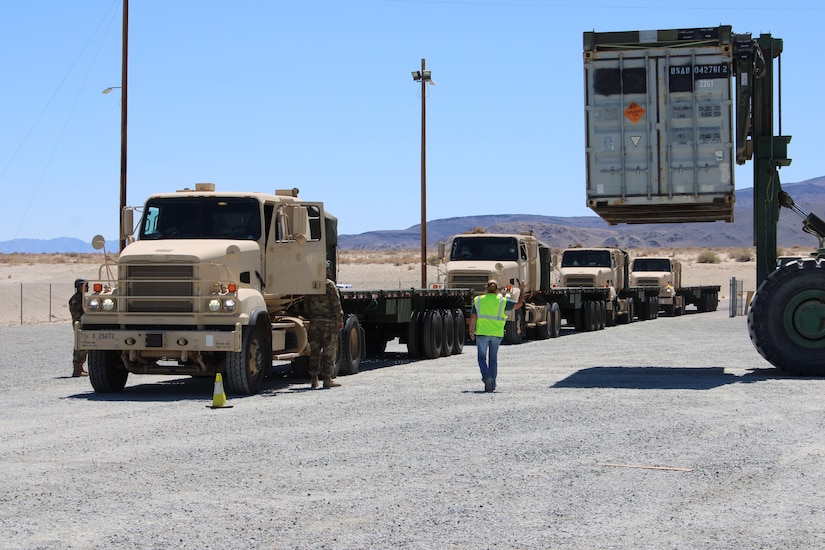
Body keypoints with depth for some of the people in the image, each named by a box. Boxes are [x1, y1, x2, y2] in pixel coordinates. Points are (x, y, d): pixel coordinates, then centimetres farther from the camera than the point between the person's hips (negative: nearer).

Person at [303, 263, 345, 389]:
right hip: (329, 322, -5)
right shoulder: (330, 285, -9)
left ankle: (313, 378, 11)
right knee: (329, 351, -1)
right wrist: (340, 319, -6)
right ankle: (327, 378, -1)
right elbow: (336, 304, -11)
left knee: (314, 351, 10)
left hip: (314, 322, 5)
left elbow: (306, 305, 11)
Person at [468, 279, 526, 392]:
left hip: (482, 333, -1)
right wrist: (522, 289, 19)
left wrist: (471, 332, 8)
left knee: (482, 358, 8)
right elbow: (519, 304, 8)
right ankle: (492, 384, 17)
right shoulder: (502, 301, -2)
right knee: (493, 359, 14)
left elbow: (473, 318, -3)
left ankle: (487, 378, -16)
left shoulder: (478, 300, -2)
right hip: (497, 334, 1)